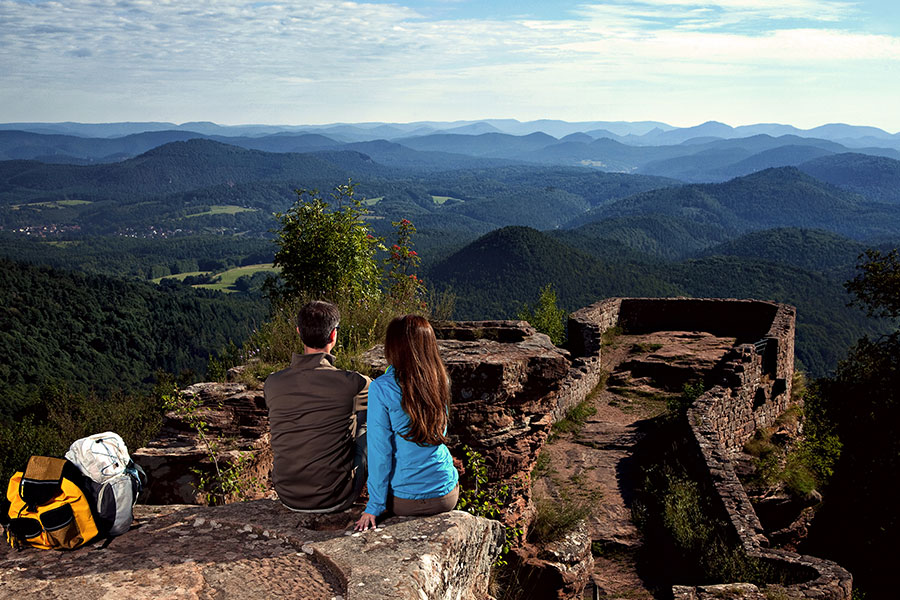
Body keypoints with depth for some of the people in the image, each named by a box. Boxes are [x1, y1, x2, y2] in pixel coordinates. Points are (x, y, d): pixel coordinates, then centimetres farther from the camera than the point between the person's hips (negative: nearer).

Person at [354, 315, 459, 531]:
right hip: (446, 495, 4)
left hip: (404, 501, -3)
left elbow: (380, 450, -15)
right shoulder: (441, 381, -5)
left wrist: (374, 507, -7)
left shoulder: (381, 388, -18)